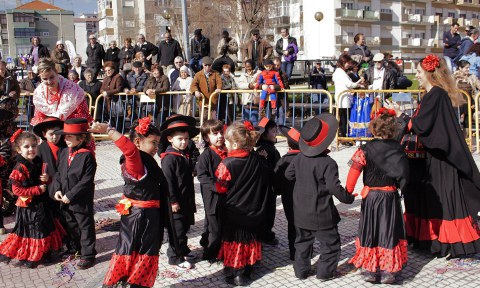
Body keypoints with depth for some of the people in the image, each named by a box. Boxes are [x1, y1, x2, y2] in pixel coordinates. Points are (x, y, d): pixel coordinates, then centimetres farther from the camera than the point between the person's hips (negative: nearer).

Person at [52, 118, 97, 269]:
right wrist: (57, 189, -4)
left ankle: (88, 255, 17)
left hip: (82, 200, -7)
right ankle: (73, 248, 42)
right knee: (70, 225, 23)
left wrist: (70, 195, -19)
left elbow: (87, 181, -20)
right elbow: (58, 173, 11)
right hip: (65, 199, 7)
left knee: (85, 227, 6)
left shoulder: (87, 155, -19)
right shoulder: (64, 152, 2)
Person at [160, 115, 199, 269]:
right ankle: (175, 256, 11)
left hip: (186, 200, 9)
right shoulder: (169, 158, -17)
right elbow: (168, 181, -19)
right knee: (176, 229, 0)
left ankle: (182, 251, 34)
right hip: (175, 202, -9)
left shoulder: (185, 156, 11)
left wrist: (190, 199, 20)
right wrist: (173, 201, -20)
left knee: (184, 227, 19)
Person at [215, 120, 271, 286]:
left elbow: (220, 188, -16)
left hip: (233, 212, -4)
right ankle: (246, 270, 27)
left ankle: (233, 272, 15)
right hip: (253, 211, 5)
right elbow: (267, 179, 6)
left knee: (233, 241, 10)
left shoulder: (227, 164, -24)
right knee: (249, 239, 17)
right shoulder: (257, 160, -8)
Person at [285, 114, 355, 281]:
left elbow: (288, 174, 10)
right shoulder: (328, 163, -22)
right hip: (321, 214, -6)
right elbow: (334, 187, -23)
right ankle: (325, 272, 17)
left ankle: (301, 270, 27)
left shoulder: (299, 158, -3)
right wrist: (349, 198, -7)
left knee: (303, 241, 20)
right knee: (330, 242, 12)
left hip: (301, 212, 6)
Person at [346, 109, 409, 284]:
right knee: (389, 232, 11)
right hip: (391, 197, 1)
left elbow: (354, 172, -16)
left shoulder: (366, 150, -12)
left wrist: (348, 191, -7)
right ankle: (387, 271, 13)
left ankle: (369, 270, 16)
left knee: (369, 231, 11)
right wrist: (399, 186, 11)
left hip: (370, 197, -1)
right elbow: (404, 175, -6)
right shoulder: (398, 149, -7)